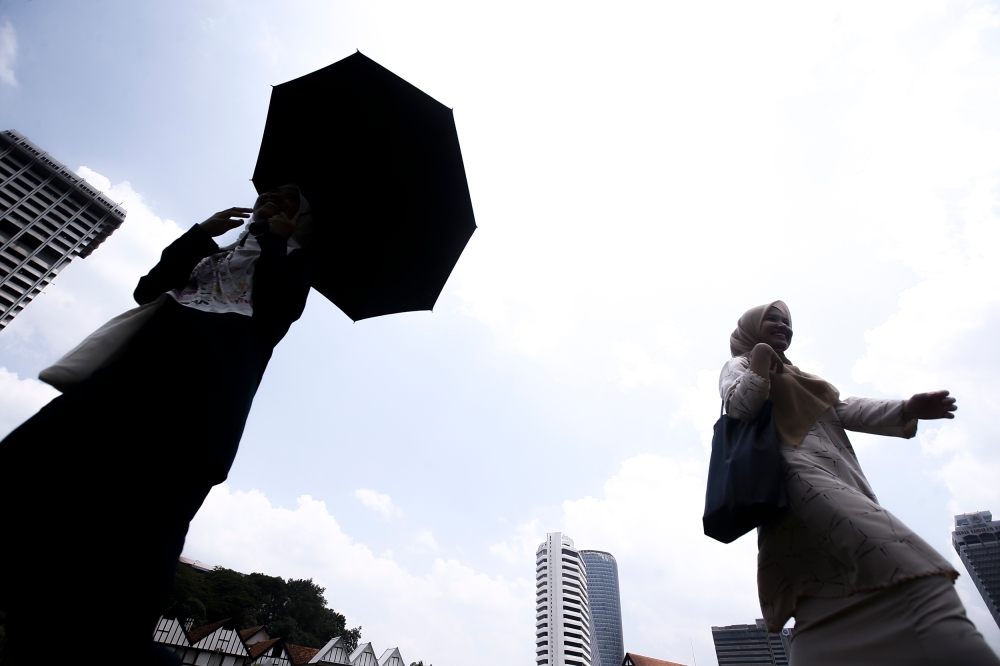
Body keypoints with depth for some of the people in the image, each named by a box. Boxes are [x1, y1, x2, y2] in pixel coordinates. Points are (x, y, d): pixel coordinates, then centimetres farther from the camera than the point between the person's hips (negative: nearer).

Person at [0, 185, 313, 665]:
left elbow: (275, 313, -1)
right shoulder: (211, 254, 35)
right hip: (149, 353, 5)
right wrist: (200, 233, 15)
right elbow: (147, 290, 22)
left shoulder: (290, 263, 20)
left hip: (213, 375, -5)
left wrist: (275, 239, 7)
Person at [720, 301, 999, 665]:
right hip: (797, 471, -8)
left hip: (837, 478, 9)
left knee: (828, 604, -3)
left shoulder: (797, 378, 37)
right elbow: (738, 408, -6)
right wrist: (760, 362, -6)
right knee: (904, 565, -28)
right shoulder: (739, 365, 14)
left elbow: (843, 409, 20)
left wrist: (906, 409, 6)